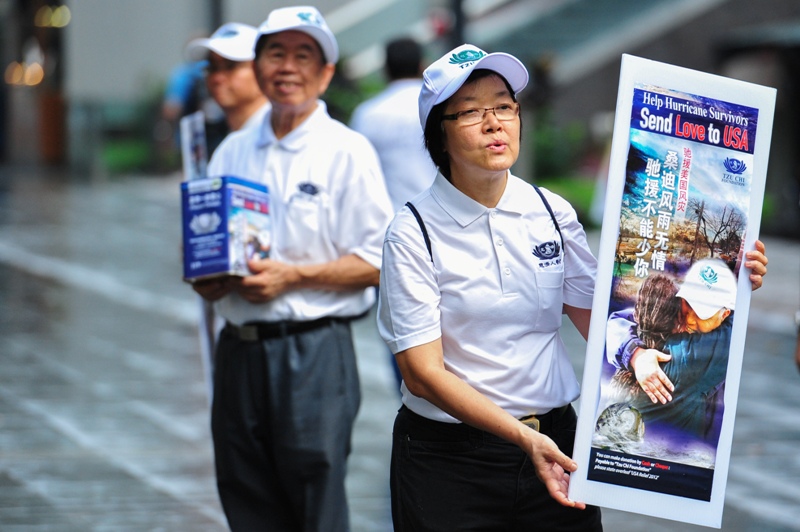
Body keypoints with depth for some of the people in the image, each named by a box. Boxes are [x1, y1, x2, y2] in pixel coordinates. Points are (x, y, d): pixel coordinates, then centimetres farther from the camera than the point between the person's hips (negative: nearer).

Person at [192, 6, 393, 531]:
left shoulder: (348, 152, -2)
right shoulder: (232, 152, 14)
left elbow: (376, 264, -7)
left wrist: (291, 276, -15)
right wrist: (211, 281, -2)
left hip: (313, 350, -5)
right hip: (240, 348, 5)